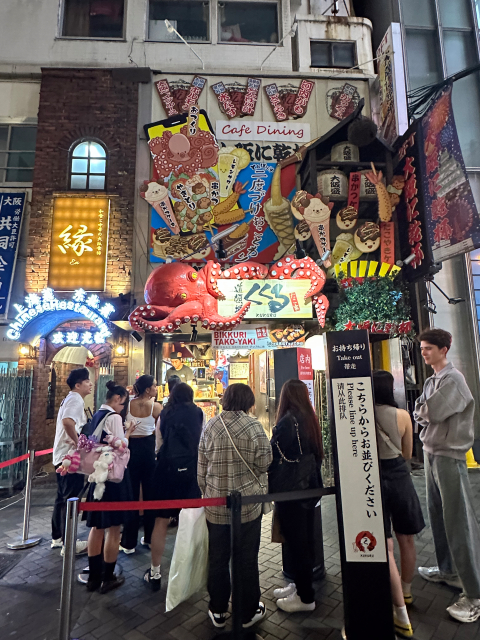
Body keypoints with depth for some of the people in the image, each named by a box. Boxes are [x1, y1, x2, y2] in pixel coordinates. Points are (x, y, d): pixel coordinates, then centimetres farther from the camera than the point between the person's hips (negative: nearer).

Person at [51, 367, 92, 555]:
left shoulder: (70, 399, 16)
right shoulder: (76, 400, -16)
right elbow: (68, 422, -34)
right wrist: (78, 442, -23)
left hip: (62, 455, 10)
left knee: (62, 498, 18)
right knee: (72, 499, -2)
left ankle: (57, 538, 30)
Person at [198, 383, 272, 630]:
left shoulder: (210, 426, -4)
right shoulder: (253, 425, -13)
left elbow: (201, 467, 1)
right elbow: (264, 462, -9)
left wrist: (206, 493, 13)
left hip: (216, 503, 3)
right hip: (248, 503, -2)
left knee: (217, 559, 18)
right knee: (247, 560, 15)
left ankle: (218, 611, 35)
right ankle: (248, 613, 31)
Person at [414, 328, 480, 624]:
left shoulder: (453, 379, -14)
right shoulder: (431, 380, 12)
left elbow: (432, 411, -24)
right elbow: (420, 413, 10)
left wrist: (424, 410, -4)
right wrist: (426, 412, -10)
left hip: (449, 455, -8)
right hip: (431, 452, 9)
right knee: (437, 513, 17)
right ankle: (448, 570, 34)